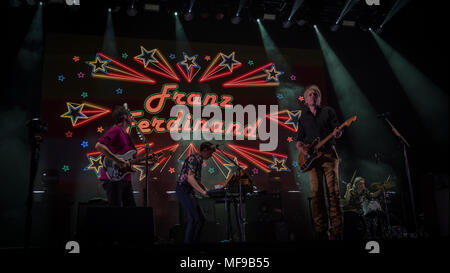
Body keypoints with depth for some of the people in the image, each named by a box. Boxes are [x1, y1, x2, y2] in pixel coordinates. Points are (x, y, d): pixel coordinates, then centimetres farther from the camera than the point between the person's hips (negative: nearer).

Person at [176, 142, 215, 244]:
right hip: (183, 190, -10)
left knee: (201, 219, 8)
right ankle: (188, 241, -11)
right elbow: (190, 178, -21)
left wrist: (207, 190, 18)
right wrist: (202, 191, -24)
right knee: (194, 219, -15)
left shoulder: (199, 160, 19)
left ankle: (194, 241, 13)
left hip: (189, 191, 10)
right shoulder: (193, 158, -12)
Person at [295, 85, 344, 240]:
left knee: (333, 191, -10)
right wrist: (302, 148, -4)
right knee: (316, 194, -4)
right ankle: (321, 232, -1)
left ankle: (336, 232, -11)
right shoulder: (303, 118, 20)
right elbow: (298, 141, 19)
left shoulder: (328, 111, 14)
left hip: (329, 154, -2)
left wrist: (337, 133, -20)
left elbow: (337, 130, 5)